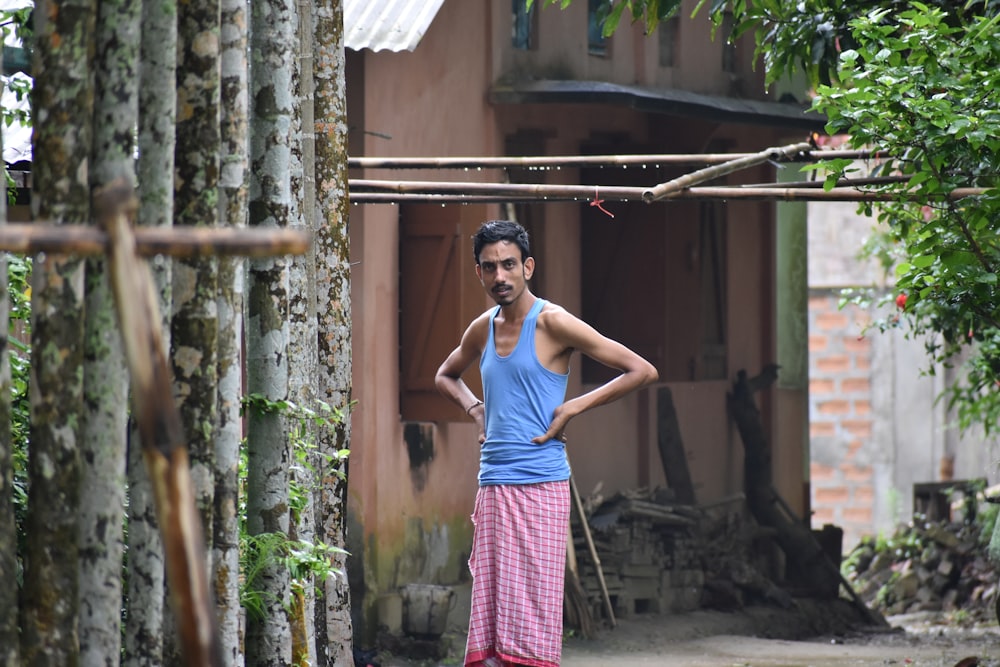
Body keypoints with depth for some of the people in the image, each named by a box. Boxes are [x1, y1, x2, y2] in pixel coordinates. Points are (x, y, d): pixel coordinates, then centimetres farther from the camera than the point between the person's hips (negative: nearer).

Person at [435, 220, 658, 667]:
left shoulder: (552, 323, -5)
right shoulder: (482, 329, 14)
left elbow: (642, 371, -6)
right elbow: (446, 376, 36)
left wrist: (572, 408, -9)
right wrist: (475, 408, 16)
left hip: (540, 483, -6)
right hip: (492, 484, 6)